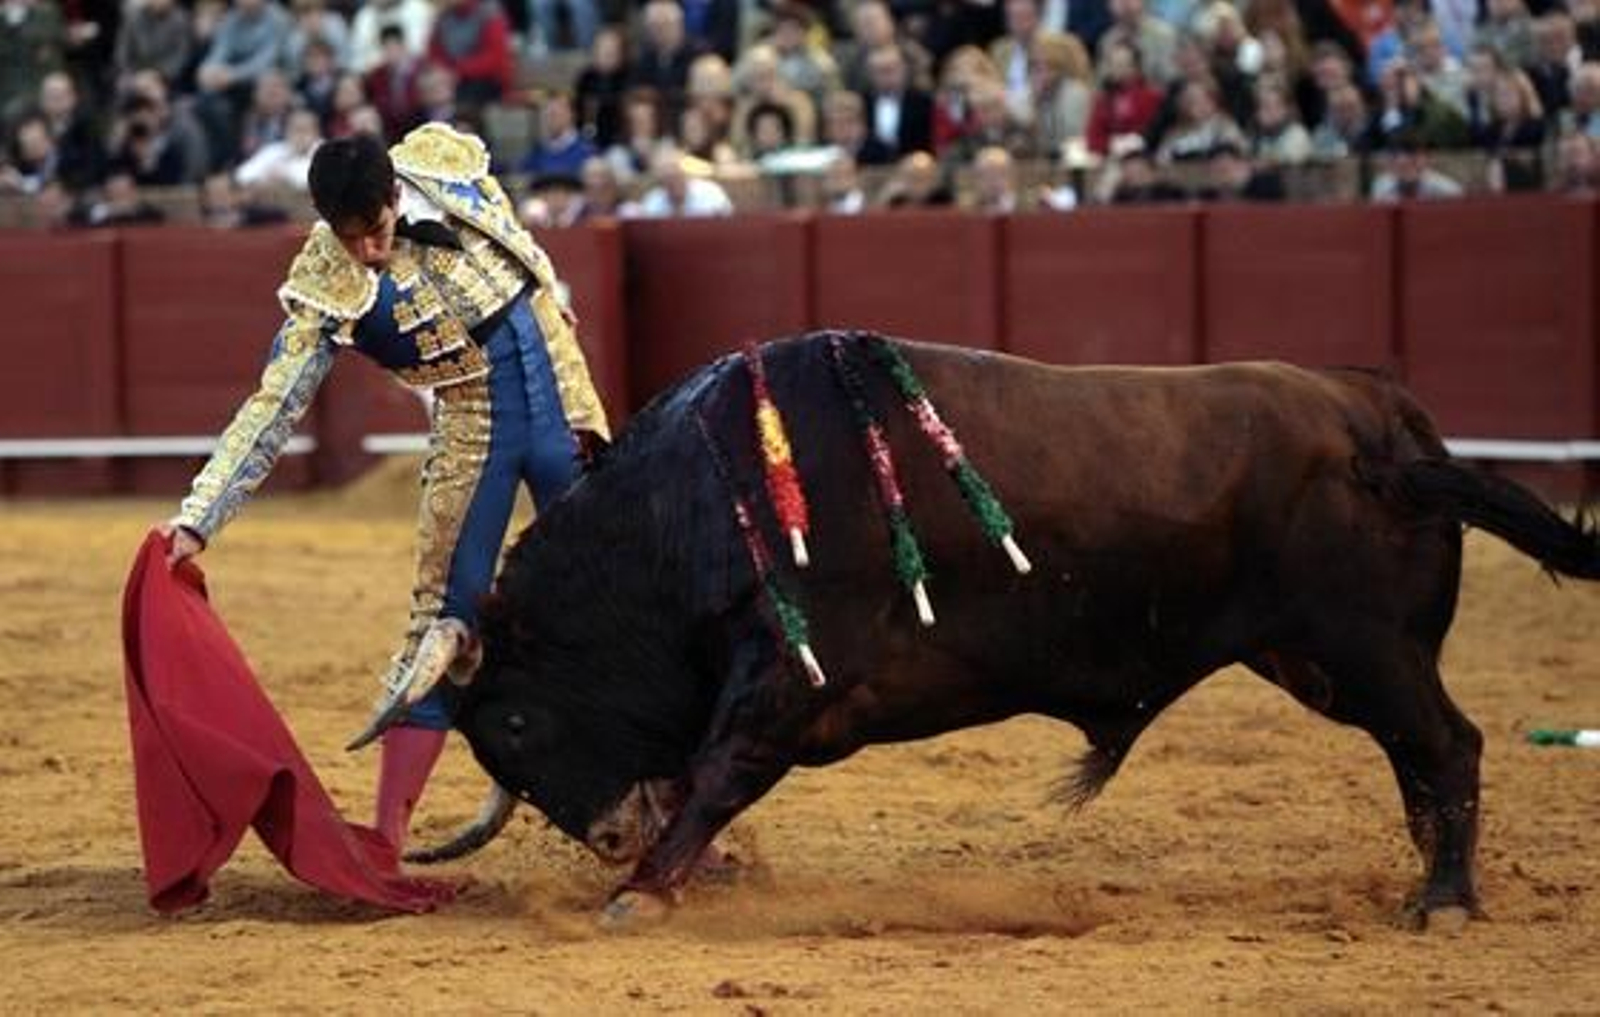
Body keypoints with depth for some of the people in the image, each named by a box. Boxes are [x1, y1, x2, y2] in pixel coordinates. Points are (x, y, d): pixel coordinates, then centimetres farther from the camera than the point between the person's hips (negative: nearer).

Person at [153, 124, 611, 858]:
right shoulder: (324, 288, -16)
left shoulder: (444, 163, -10)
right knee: (443, 623, -5)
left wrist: (550, 300, 23)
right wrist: (199, 519, -25)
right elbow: (271, 411, -18)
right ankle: (387, 834, -2)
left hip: (562, 406, 3)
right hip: (470, 435, -3)